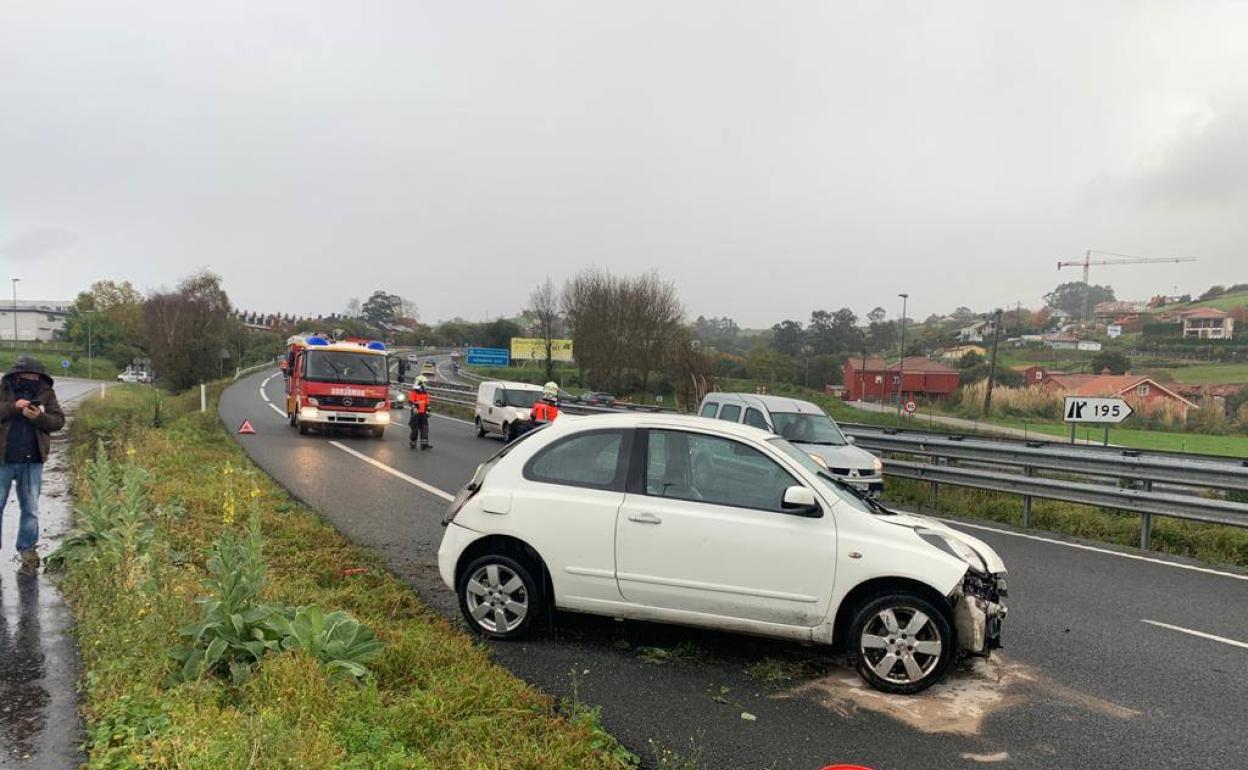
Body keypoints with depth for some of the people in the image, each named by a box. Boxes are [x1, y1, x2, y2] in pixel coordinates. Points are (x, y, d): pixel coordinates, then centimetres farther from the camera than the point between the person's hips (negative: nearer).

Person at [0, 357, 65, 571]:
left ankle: (27, 548, 21)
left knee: (31, 509, 9)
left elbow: (58, 421, -1)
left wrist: (39, 417, -19)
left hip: (32, 461, 1)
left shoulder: (46, 393, 3)